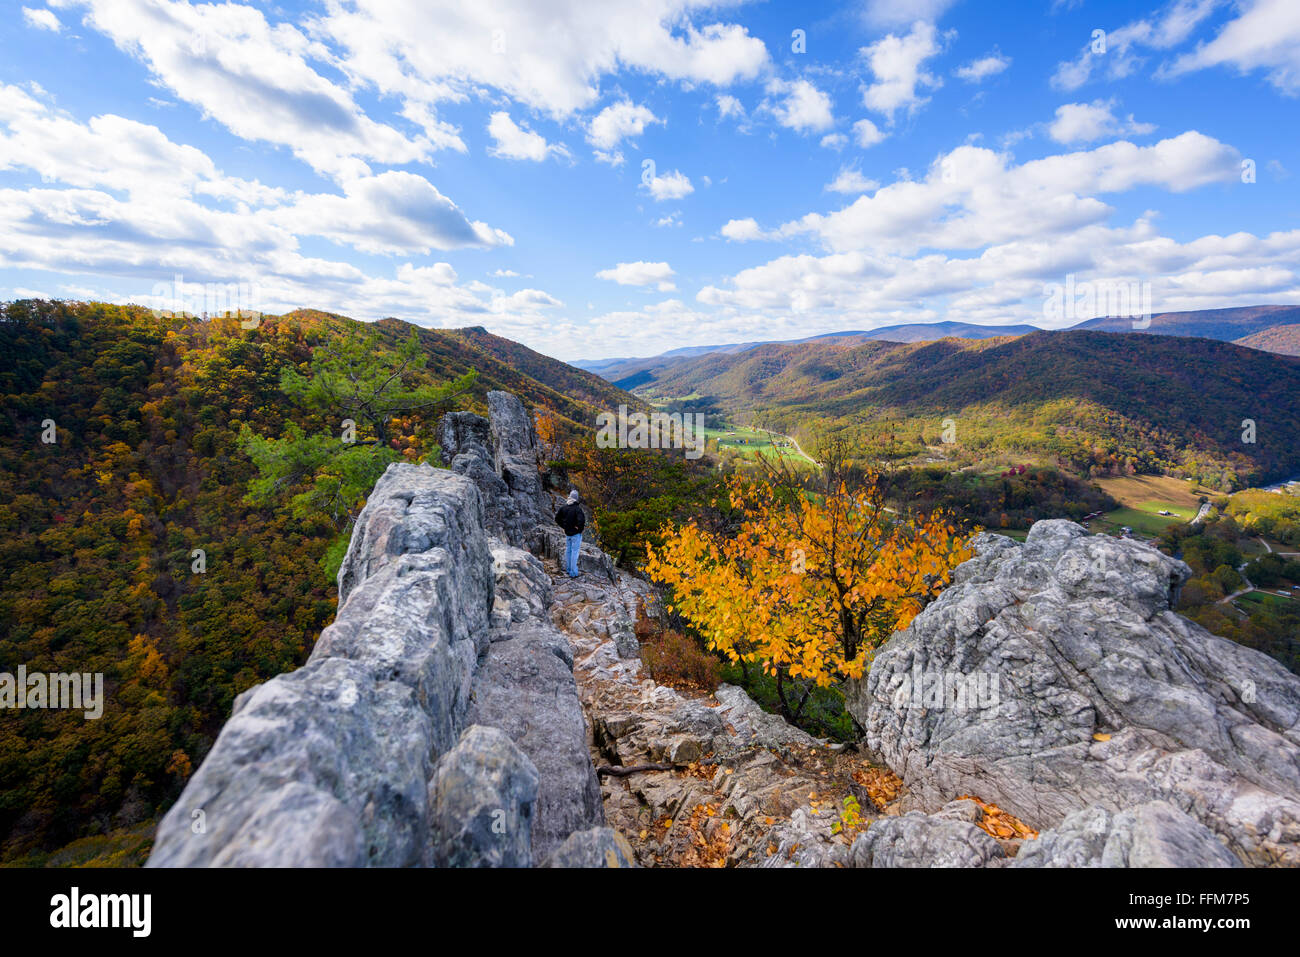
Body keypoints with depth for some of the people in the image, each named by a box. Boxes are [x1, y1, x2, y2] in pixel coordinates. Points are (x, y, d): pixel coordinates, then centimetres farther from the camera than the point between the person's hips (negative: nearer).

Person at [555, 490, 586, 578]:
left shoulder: (563, 507, -1)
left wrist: (564, 526, 9)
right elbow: (581, 520, -34)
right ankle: (573, 573, 5)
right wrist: (580, 528, -16)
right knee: (574, 552, 0)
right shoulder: (577, 508, -21)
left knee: (568, 550, 20)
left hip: (568, 532, 6)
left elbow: (557, 518, 7)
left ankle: (568, 569, 33)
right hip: (576, 533, -6)